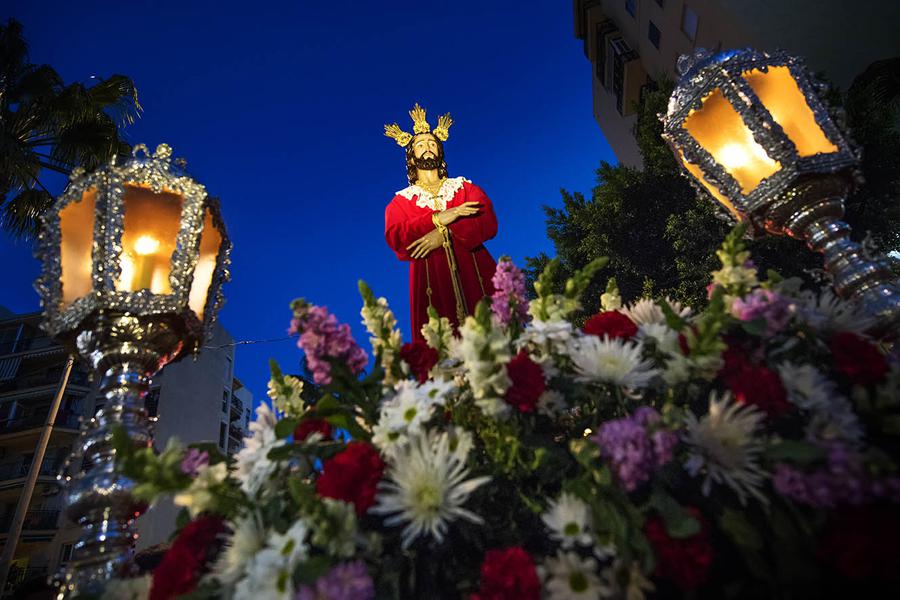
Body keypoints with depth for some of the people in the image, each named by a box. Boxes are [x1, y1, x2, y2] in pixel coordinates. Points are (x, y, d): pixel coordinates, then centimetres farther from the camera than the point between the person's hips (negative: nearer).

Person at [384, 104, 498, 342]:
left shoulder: (465, 187, 18)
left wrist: (445, 234, -14)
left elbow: (489, 223, 0)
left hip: (475, 275, 1)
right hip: (431, 283, -1)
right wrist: (437, 219, -13)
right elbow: (395, 240, -3)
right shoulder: (401, 201, 16)